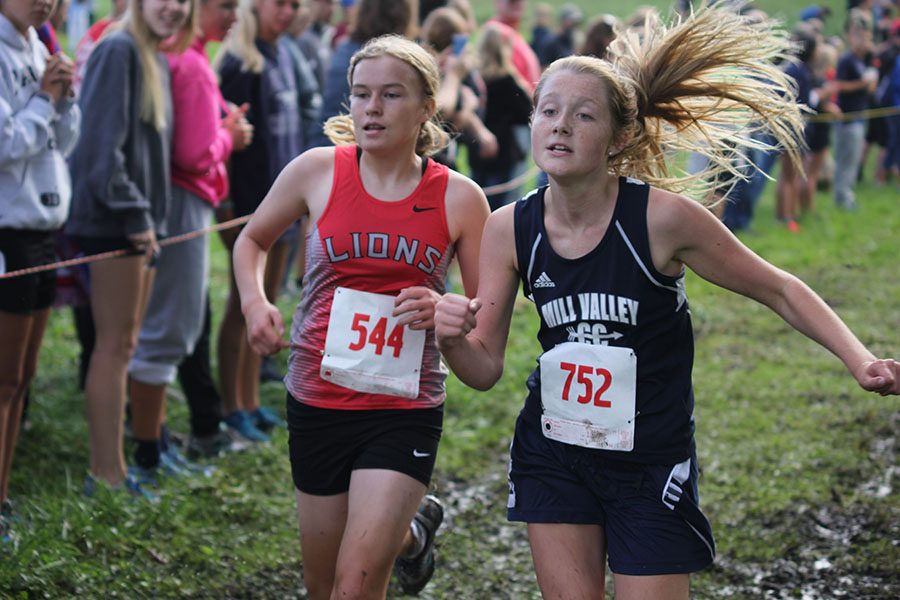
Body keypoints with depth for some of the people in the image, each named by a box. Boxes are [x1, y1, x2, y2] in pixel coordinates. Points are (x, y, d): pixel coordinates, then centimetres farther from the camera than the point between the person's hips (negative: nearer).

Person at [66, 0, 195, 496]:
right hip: (114, 221, -10)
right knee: (115, 344, -6)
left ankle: (105, 468, 18)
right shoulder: (118, 51, -13)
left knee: (123, 344, 12)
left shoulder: (156, 61, 16)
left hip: (140, 220, 10)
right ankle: (108, 473, -1)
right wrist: (132, 213, -20)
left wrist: (150, 216, 12)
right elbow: (103, 140, -20)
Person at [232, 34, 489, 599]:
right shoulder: (317, 170, -2)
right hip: (318, 400, 2)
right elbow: (252, 240, 15)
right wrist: (255, 302, -3)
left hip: (405, 410, -2)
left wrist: (443, 309, -16)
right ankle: (412, 528, 47)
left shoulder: (459, 198, -3)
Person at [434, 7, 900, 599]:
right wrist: (452, 338, -25)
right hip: (552, 460, 3)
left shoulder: (663, 217, -18)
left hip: (651, 468, -3)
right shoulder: (510, 229, -7)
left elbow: (779, 291, -6)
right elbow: (485, 368, -2)